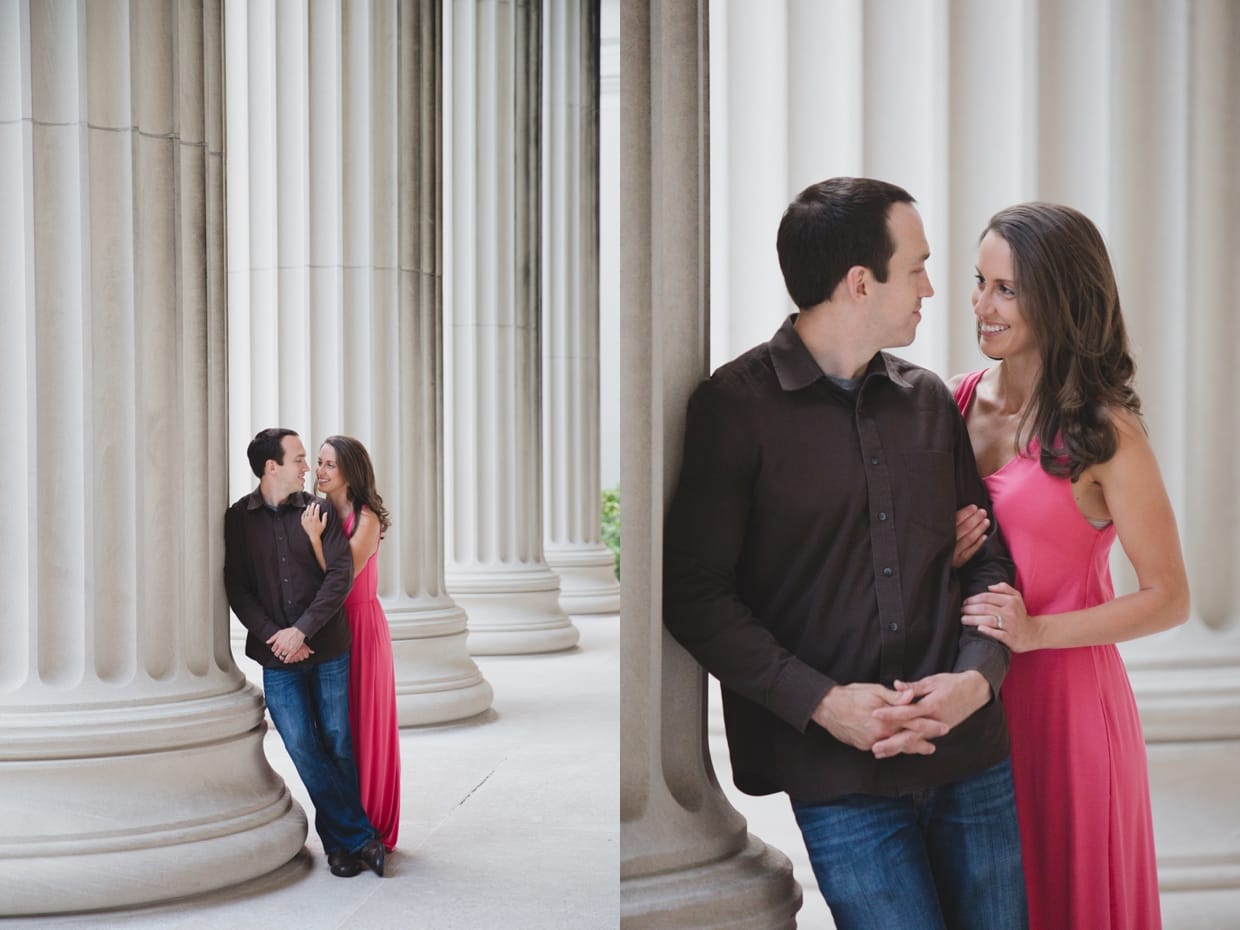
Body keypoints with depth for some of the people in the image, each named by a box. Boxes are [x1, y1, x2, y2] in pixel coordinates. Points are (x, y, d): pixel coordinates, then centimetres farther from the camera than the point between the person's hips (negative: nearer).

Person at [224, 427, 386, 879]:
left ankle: (340, 841, 19)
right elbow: (236, 588, 0)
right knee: (303, 747, -5)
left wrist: (302, 630, -13)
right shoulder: (239, 519, 3)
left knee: (337, 745, 4)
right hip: (277, 656, 0)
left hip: (328, 649, 0)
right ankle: (360, 837, 6)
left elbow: (340, 575, -5)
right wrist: (273, 636, -11)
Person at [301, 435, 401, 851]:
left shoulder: (366, 520, -12)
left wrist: (314, 538, -22)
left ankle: (371, 830, 14)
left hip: (361, 627, -6)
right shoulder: (315, 512, 5)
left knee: (364, 728, 3)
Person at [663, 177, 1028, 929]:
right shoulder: (736, 407, -6)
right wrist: (821, 702, -15)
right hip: (841, 780, -5)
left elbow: (987, 555, 12)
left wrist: (977, 676, -6)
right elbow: (694, 592, -8)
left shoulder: (929, 400, 11)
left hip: (971, 757, 5)